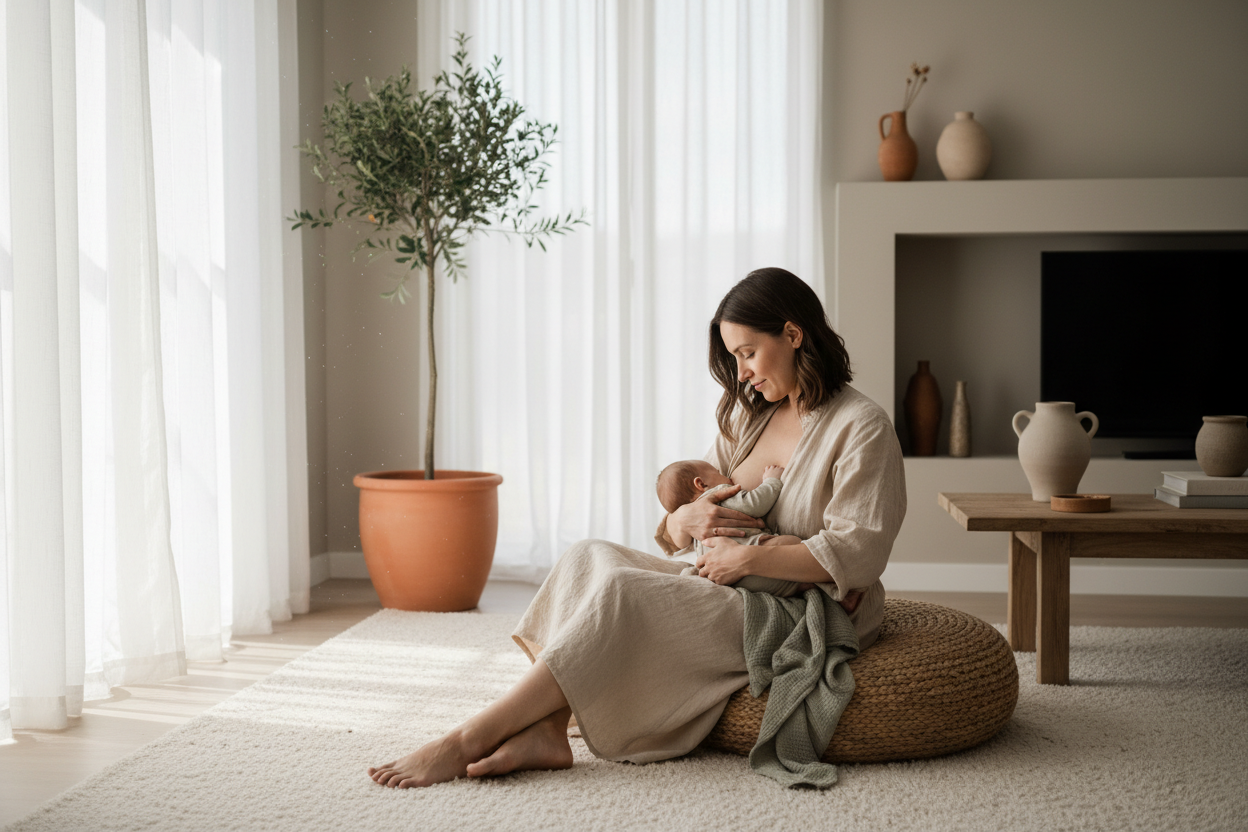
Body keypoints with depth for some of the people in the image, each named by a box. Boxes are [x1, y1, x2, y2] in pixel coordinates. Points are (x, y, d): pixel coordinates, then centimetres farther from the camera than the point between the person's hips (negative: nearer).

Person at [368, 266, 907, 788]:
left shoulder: (863, 427, -8)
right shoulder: (747, 415, 15)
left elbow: (858, 552, -17)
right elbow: (673, 535, 14)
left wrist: (748, 558, -21)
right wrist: (686, 519, -10)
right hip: (732, 594, 8)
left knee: (619, 592, -27)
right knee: (589, 558, -14)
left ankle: (469, 740, -28)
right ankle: (546, 731, -30)